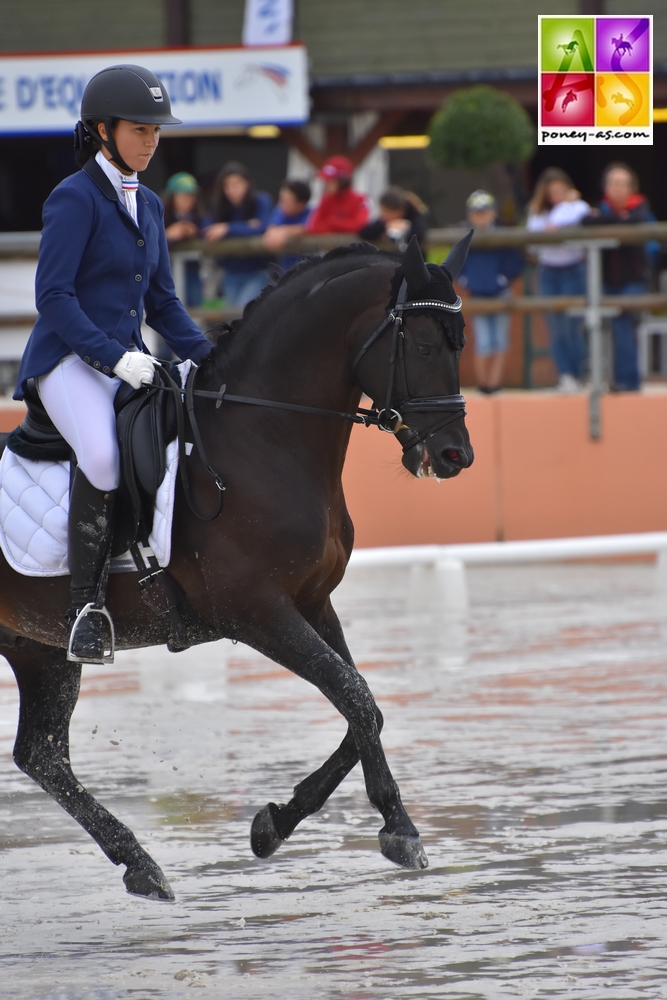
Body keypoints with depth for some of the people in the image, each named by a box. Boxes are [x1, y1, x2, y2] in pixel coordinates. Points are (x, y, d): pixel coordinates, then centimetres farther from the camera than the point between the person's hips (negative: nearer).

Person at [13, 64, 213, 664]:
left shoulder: (148, 205, 16)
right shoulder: (76, 198, -8)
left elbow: (161, 302, 20)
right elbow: (54, 295, -16)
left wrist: (210, 357, 4)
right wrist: (113, 357, -24)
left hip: (128, 361, 8)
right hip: (69, 361, -8)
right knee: (103, 453, -35)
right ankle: (84, 607, -27)